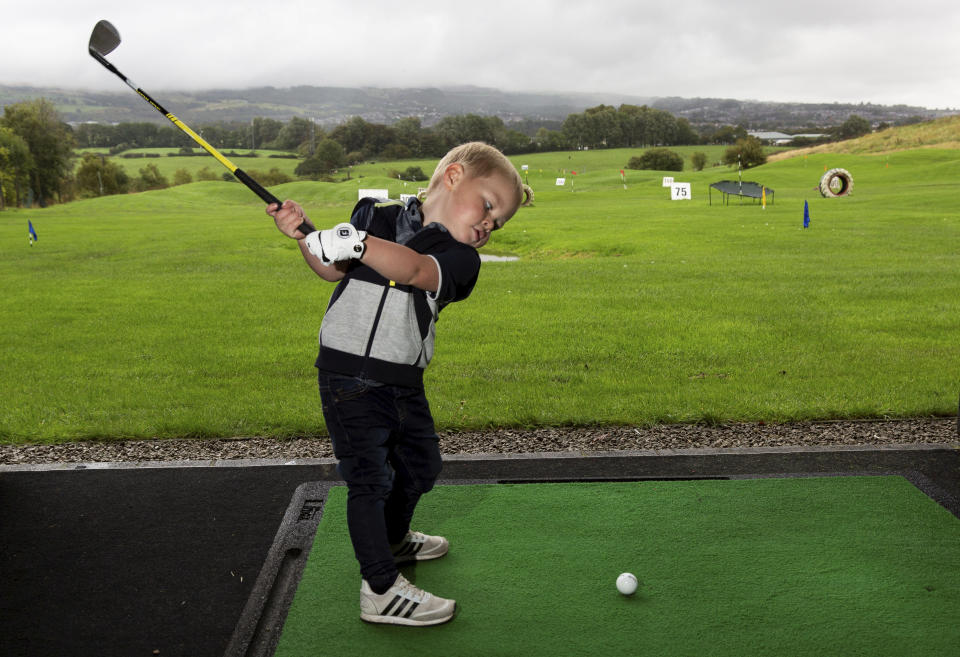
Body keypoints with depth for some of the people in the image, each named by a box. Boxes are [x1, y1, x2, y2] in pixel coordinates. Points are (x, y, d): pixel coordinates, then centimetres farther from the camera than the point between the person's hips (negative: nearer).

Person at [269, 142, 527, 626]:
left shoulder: (461, 258, -1)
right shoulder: (377, 215, 0)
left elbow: (413, 270, -23)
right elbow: (333, 271, 3)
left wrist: (358, 244, -39)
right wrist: (303, 236, -15)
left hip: (404, 382, 5)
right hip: (349, 374, -4)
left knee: (421, 466, 20)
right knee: (370, 479, -4)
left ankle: (394, 539, 48)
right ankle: (381, 590, 8)